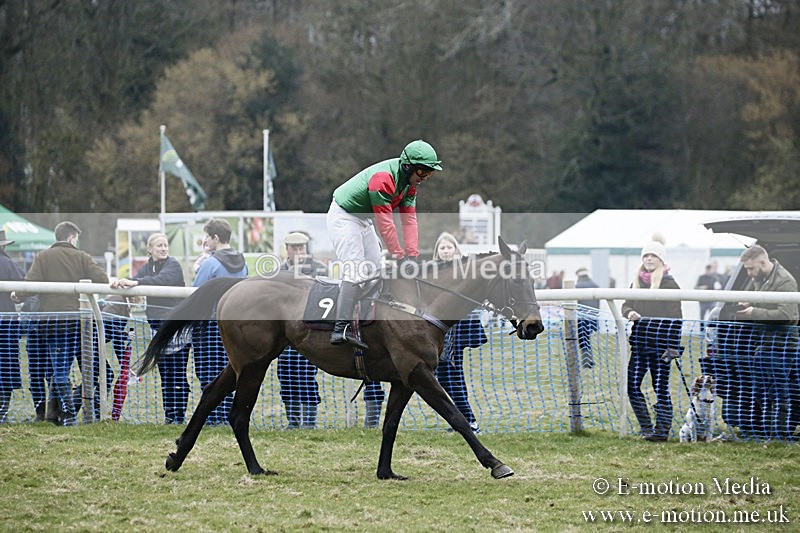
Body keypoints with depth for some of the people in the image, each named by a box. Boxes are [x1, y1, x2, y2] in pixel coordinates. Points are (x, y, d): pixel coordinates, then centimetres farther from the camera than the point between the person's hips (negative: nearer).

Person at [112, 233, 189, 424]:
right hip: (157, 324, 7)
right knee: (164, 373, 9)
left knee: (178, 373, -8)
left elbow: (162, 279, -27)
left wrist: (135, 282, -39)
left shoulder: (173, 265, -7)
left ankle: (180, 416, -6)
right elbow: (135, 279, -1)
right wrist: (122, 282, -25)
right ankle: (169, 415, 14)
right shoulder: (148, 266, 14)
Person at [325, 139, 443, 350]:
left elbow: (409, 219, -4)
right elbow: (385, 223, -31)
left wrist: (412, 254, -12)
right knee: (355, 272, -19)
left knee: (375, 271, 11)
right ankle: (340, 330, -25)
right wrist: (399, 256, -28)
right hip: (344, 217, -10)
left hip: (364, 220, 10)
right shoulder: (383, 178, -31)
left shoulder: (410, 181, -2)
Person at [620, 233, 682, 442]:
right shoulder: (637, 281, 13)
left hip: (660, 342, -6)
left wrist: (673, 346, -13)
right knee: (632, 385, 1)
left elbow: (675, 317, -7)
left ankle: (662, 430, 2)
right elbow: (626, 304, 16)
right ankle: (647, 428, 9)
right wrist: (629, 312, -10)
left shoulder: (669, 283, -5)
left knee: (661, 387, -2)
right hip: (639, 341, 6)